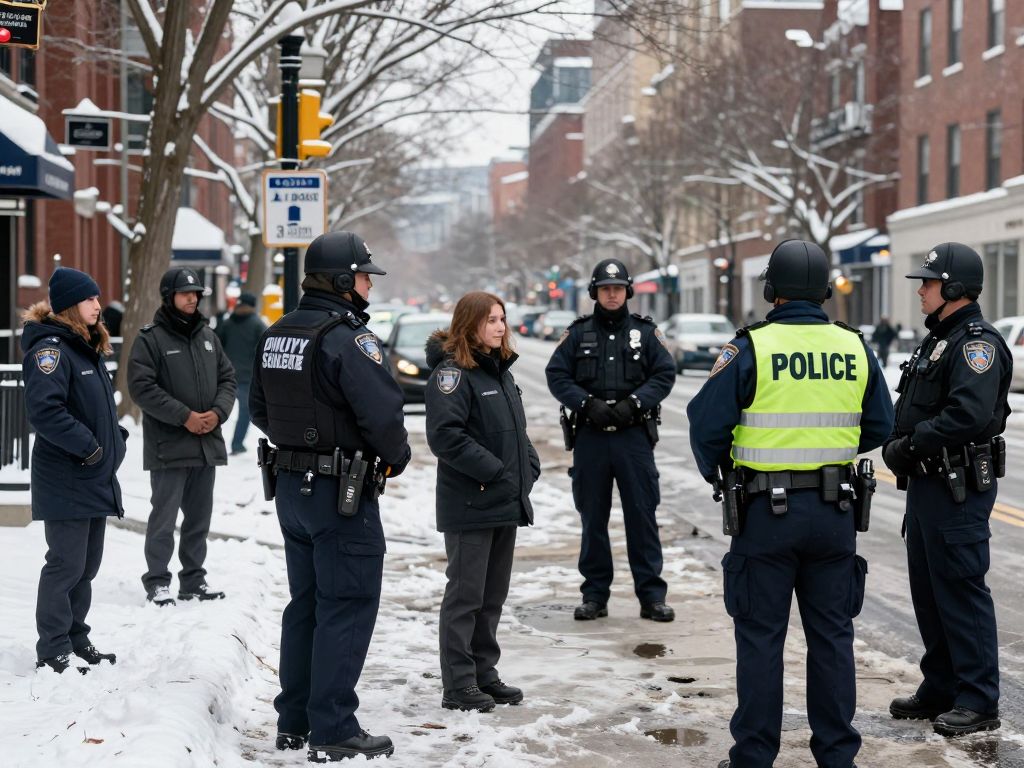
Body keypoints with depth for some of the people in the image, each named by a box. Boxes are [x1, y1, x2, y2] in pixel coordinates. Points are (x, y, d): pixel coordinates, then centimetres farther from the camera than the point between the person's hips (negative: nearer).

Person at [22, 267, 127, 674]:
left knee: (87, 564, 15)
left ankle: (76, 639, 25)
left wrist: (116, 438, 10)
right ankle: (53, 651, 2)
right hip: (65, 482, -9)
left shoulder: (88, 347, 15)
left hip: (96, 479, 9)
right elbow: (44, 410, -27)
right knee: (66, 565, -6)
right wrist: (87, 446, -23)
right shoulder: (50, 348, -16)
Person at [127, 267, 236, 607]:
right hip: (168, 446, -6)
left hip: (207, 444, 6)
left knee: (199, 517, 13)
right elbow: (142, 387, -13)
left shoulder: (208, 336, 13)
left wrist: (218, 412, -6)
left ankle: (193, 579, 22)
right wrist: (184, 416, -17)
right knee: (164, 517, -3)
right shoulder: (150, 338, -6)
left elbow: (227, 378, 14)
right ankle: (157, 582, 6)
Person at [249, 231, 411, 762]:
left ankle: (293, 721, 23)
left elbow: (260, 409, 18)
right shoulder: (348, 338, -19)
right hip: (342, 493, -9)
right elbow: (383, 413, -23)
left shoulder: (275, 336, 9)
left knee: (306, 602, 17)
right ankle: (333, 732, -1)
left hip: (290, 485, 9)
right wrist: (397, 457, -5)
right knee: (347, 607, -2)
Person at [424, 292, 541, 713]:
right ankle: (458, 686, 2)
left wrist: (529, 466, 8)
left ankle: (483, 674, 24)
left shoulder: (500, 370, 15)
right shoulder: (453, 372, -13)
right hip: (469, 505, -9)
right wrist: (493, 471, -21)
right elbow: (445, 435, -22)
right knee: (465, 595, -3)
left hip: (506, 504, 9)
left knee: (493, 596, 15)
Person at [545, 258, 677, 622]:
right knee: (593, 517, 7)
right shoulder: (578, 333, 8)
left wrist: (633, 403, -12)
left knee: (642, 514, -1)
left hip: (634, 435, -1)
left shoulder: (646, 332, 7)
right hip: (590, 436, 1)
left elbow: (665, 374, 1)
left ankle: (651, 595, 4)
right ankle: (595, 594, 15)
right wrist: (588, 404, -11)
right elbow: (557, 376, 2)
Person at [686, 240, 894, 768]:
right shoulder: (855, 349, 1)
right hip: (835, 508, 3)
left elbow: (708, 425, -9)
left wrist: (713, 469, 11)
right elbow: (878, 428, 8)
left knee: (761, 636, 6)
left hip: (766, 509, -3)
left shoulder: (749, 349, -11)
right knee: (832, 634, 12)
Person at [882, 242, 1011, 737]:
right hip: (926, 483, 10)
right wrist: (896, 442, 2)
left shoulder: (977, 343, -16)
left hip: (959, 490, -10)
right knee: (928, 589, 15)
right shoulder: (937, 340, 17)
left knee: (962, 590, -6)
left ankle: (979, 701, 0)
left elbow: (969, 414, -29)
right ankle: (940, 690, 25)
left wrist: (913, 443, -21)